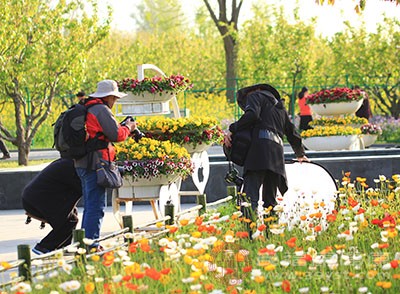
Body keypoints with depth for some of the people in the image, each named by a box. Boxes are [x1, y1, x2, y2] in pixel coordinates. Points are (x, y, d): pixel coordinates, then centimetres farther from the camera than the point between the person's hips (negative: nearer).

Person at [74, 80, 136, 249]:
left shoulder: (87, 109, 19)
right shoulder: (102, 110, -11)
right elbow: (116, 135, -14)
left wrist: (122, 127, 19)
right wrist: (128, 128, 5)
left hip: (82, 164, 10)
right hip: (96, 163, -10)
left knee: (90, 206, 16)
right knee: (96, 206, -9)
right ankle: (91, 244, -11)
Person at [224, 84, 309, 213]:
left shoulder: (255, 96, 13)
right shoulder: (280, 106, 34)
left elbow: (252, 115, -10)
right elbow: (291, 132, 37)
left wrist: (232, 129, -8)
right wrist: (300, 154, 49)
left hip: (261, 145, -7)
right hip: (277, 150, 7)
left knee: (250, 193, -19)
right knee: (270, 199, 9)